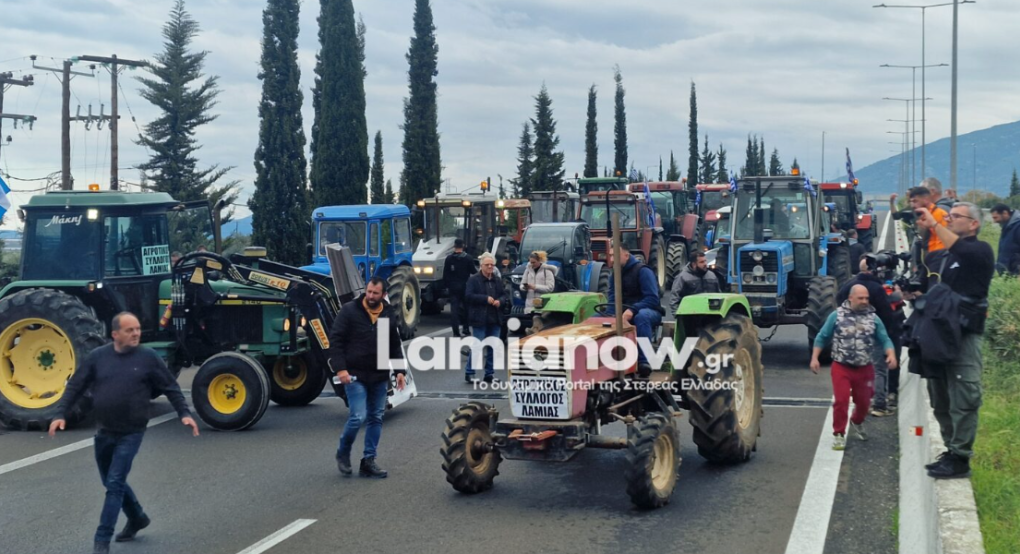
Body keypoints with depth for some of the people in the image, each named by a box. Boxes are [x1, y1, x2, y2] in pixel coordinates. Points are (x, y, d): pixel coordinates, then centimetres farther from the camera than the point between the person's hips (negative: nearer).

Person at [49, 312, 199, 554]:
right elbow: (75, 386, 3)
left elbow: (170, 388, 0)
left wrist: (184, 413, -9)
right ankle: (137, 518, 41)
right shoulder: (98, 356, -1)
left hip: (131, 434, -4)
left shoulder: (148, 357, -5)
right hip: (104, 432, 4)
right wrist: (61, 414, -6)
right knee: (111, 482, 18)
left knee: (114, 484, -7)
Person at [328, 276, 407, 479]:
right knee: (358, 417, -12)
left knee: (376, 418, 7)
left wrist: (399, 371, 5)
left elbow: (395, 346, 15)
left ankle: (369, 461, 16)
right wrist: (340, 368, -17)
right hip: (355, 375, -5)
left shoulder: (390, 315, 6)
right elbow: (335, 340, -9)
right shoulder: (349, 310, -8)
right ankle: (343, 453, 13)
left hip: (379, 377, 5)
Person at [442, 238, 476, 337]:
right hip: (464, 286, 0)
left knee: (454, 308, 0)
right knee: (465, 307, 14)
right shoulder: (468, 258, -7)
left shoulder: (449, 259, -3)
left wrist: (446, 285, 8)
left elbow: (445, 274, -1)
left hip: (453, 287, 0)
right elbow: (473, 271, -1)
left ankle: (456, 331, -8)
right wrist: (478, 271, 21)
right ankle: (465, 328, 19)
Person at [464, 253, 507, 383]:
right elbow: (468, 296, -13)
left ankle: (489, 373, 17)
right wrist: (486, 298, -18)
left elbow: (504, 294, 17)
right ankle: (469, 373, 4)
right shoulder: (473, 280, -5)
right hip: (479, 319, -6)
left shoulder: (498, 280, 13)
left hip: (495, 319, 6)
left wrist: (500, 301, -6)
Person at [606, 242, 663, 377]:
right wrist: (612, 316, -24)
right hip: (624, 313, 6)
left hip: (649, 311, -6)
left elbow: (652, 299, -22)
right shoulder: (614, 275, 8)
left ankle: (643, 361, -45)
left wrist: (632, 310, -37)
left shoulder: (642, 271, -13)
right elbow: (613, 301, 0)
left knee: (641, 316, -42)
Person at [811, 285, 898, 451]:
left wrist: (891, 355, -20)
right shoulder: (837, 315, -4)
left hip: (865, 369, 3)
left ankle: (857, 422, 45)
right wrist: (815, 358, -6)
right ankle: (839, 434, 4)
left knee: (864, 401, 14)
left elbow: (884, 339, -1)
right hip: (841, 367, -2)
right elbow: (822, 338, 1)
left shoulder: (873, 318, 0)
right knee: (841, 400, -11)